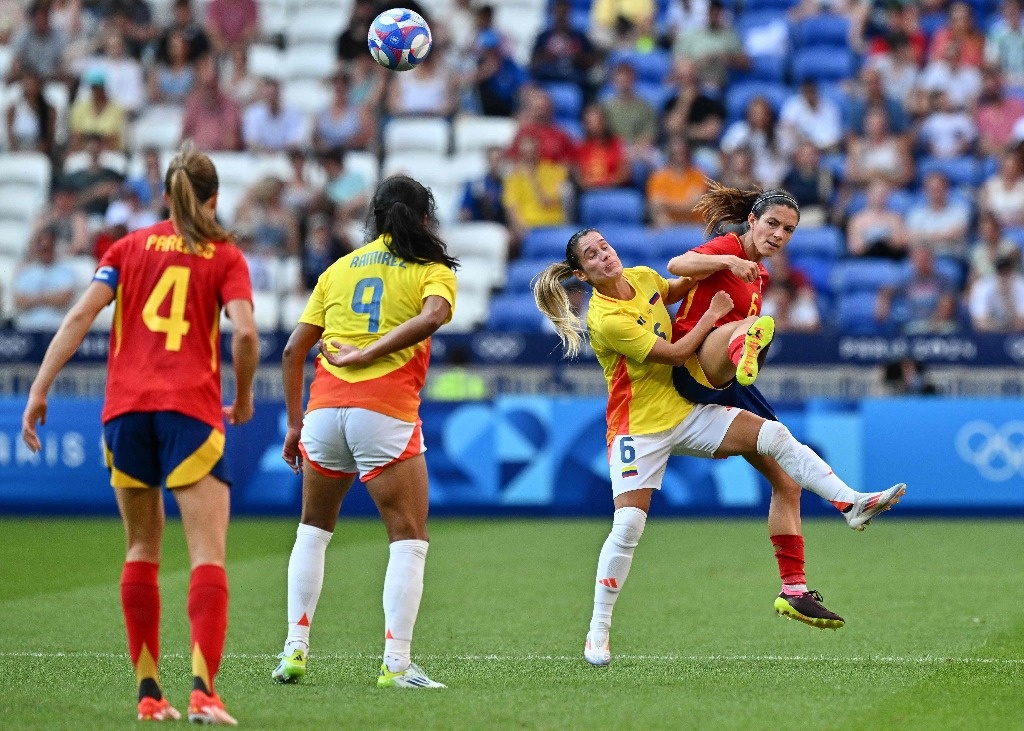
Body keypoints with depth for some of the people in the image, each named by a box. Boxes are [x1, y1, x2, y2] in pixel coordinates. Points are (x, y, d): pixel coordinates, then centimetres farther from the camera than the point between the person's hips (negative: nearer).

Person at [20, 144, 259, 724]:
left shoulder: (131, 246, 14)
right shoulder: (226, 256, 8)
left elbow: (81, 316, 2)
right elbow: (245, 333, -7)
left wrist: (40, 391, -1)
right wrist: (244, 398, 10)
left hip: (126, 407, 3)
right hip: (191, 409, -3)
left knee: (142, 550, 14)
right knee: (208, 555, -7)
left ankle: (149, 693, 11)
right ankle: (203, 690, -23)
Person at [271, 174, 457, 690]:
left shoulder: (339, 269, 17)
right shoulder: (433, 271, 7)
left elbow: (294, 350, 14)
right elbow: (431, 317, -18)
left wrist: (294, 423, 20)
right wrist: (368, 353, -13)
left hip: (324, 408, 4)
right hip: (386, 413, -4)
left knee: (313, 528, 21)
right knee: (409, 539, 2)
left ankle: (295, 651, 15)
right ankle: (396, 664, -8)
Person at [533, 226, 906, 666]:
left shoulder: (642, 277, 0)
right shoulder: (606, 320, -23)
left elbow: (675, 291, 25)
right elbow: (675, 354, -19)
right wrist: (712, 316, -8)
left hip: (684, 411, 7)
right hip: (638, 427, -7)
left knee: (775, 436, -7)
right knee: (628, 526, -14)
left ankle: (853, 503, -7)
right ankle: (597, 633, -3)